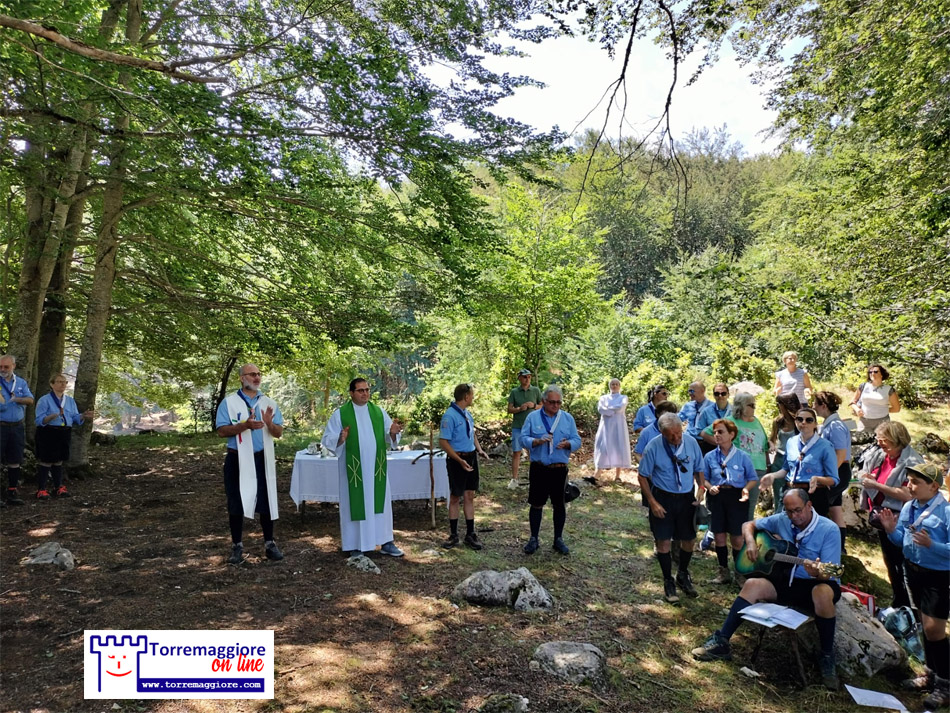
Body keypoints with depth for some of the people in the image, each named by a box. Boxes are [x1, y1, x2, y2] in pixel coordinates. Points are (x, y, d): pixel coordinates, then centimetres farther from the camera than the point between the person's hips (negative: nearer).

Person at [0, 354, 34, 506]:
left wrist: (17, 399, -17)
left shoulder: (21, 383, 11)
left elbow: (30, 400, 2)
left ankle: (12, 492, 17)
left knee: (15, 461, 9)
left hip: (17, 427, 4)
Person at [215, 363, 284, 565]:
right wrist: (245, 425, -22)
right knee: (236, 504, 5)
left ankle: (269, 544, 17)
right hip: (238, 460, -2)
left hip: (263, 459, 2)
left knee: (266, 502, 6)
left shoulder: (269, 403, 8)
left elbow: (279, 433, 5)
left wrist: (270, 424, -17)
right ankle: (237, 546, 17)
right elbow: (221, 431, -8)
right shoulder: (229, 402, -1)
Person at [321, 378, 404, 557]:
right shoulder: (340, 414, -3)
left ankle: (386, 542, 18)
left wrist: (392, 433, -15)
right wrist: (341, 439, -26)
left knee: (380, 502, 8)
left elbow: (389, 439, 7)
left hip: (376, 468, 3)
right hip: (353, 469, -3)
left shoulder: (379, 412, 7)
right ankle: (356, 546, 12)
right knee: (355, 504, 1)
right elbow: (328, 440, -6)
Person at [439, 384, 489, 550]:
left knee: (469, 496, 11)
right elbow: (443, 442, -19)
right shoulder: (450, 416, -18)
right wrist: (460, 460, -23)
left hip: (471, 458, 7)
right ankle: (453, 535, 18)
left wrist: (479, 449, 4)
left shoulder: (467, 413, 7)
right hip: (457, 460, -7)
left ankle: (470, 534, 18)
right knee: (455, 497, 6)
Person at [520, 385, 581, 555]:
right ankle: (534, 539, 19)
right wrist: (538, 441, -22)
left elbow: (577, 441, 4)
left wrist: (567, 444, -18)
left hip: (560, 469, 1)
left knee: (559, 505, 9)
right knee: (536, 504, 6)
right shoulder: (533, 417, 2)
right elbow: (524, 438, -4)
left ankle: (558, 540, 22)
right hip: (538, 469, -1)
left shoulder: (568, 418, 6)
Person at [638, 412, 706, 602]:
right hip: (663, 498, -3)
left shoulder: (691, 442, -9)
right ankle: (668, 582, 25)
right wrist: (652, 503, -13)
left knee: (689, 539, 14)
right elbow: (643, 476, -8)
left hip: (687, 498, 3)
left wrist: (701, 487, -10)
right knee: (663, 541, 4)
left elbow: (698, 469, 7)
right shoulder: (653, 447, -17)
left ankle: (683, 575, 40)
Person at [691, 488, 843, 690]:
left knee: (823, 594, -39)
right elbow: (749, 525, 12)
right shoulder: (781, 520, -2)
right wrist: (750, 543, -9)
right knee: (753, 584, -22)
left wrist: (817, 573, -42)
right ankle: (721, 642, -19)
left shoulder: (829, 530, -15)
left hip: (815, 584, -4)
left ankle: (827, 657, -19)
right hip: (786, 580, 4)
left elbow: (829, 575, -18)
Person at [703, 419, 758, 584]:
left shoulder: (743, 456, 0)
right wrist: (710, 487, -10)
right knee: (719, 537, 6)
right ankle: (724, 573, 20)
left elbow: (753, 478, 6)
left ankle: (740, 573, 18)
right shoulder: (710, 456, 4)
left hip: (737, 497, -2)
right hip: (716, 497, 2)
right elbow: (704, 477, 10)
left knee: (737, 539, 1)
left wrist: (746, 489, -13)